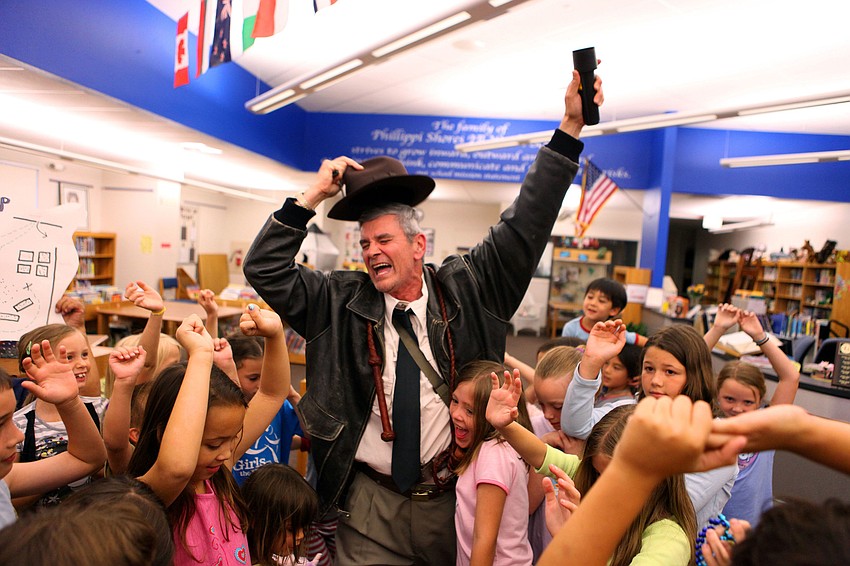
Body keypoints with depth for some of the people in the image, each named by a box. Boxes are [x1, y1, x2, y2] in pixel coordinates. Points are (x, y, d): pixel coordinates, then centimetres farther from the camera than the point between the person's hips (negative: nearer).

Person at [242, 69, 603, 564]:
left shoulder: (464, 289, -2)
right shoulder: (341, 302, 0)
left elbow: (525, 226, -6)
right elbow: (264, 269, -2)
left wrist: (571, 126, -11)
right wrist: (313, 196, -9)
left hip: (451, 499, 1)